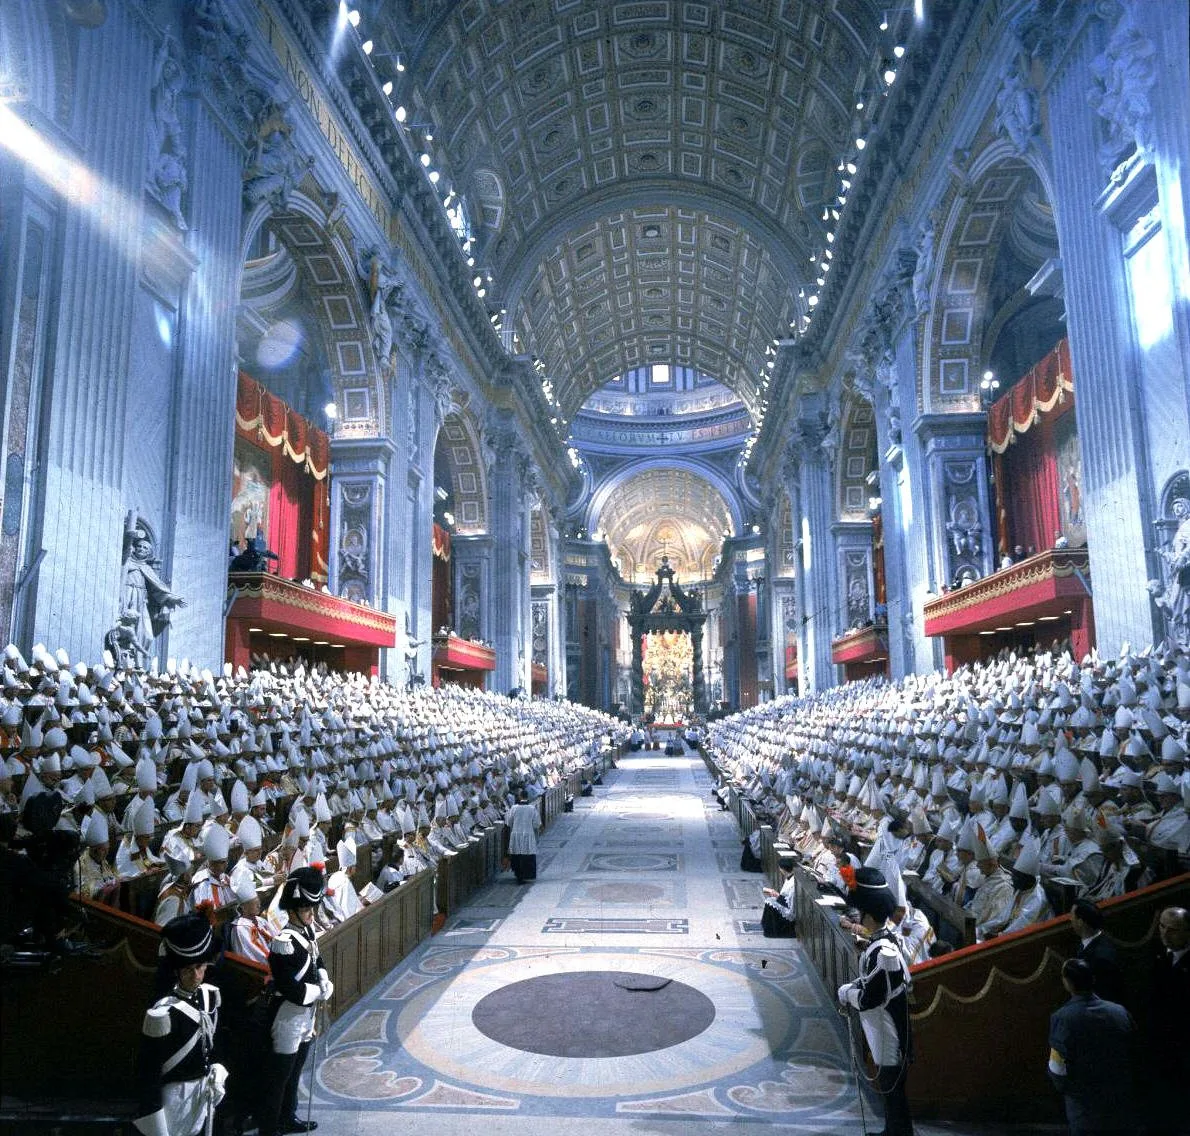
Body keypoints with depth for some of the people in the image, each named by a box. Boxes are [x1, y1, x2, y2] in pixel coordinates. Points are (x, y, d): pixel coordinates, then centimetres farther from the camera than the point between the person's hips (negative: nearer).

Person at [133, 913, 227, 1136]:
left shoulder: (210, 995, -5)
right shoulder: (162, 1014, -26)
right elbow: (147, 1072, -19)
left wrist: (217, 1077, 4)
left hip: (204, 1090, 7)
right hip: (175, 1094, -6)